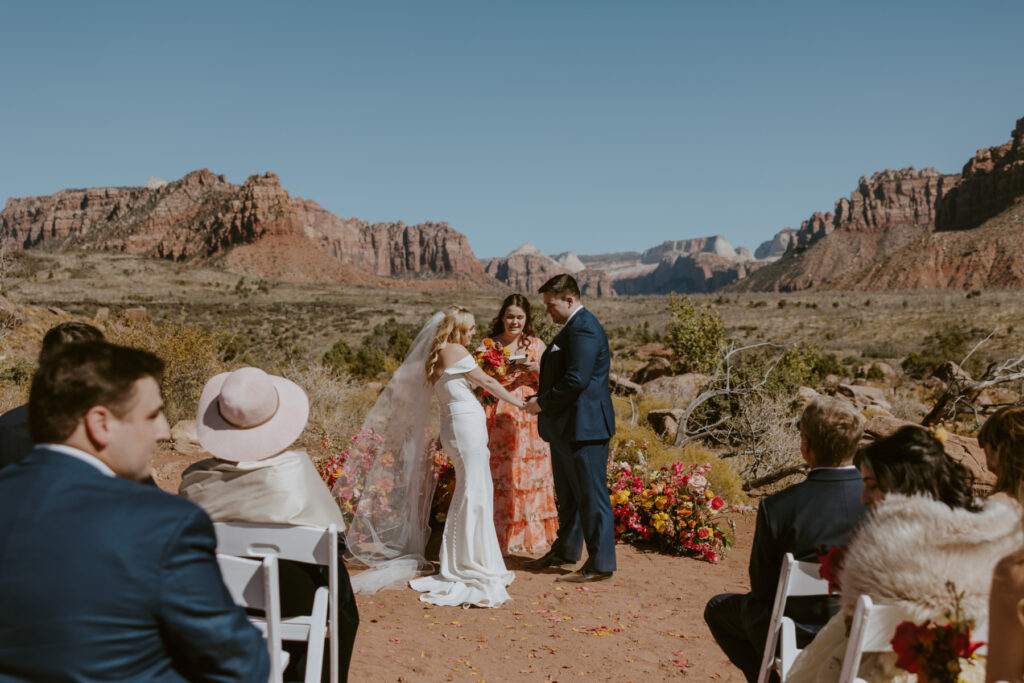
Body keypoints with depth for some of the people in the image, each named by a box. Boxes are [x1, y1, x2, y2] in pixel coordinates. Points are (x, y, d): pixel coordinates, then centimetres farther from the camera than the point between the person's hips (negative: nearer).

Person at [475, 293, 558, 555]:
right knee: (499, 475, -2)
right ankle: (499, 537, 6)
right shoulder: (488, 346, 6)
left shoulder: (536, 345, 9)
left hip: (528, 418, 1)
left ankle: (531, 533, 12)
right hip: (498, 418, -1)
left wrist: (535, 369, -13)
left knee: (530, 473, 0)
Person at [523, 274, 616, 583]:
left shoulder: (583, 328, -17)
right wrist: (541, 398, 7)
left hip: (583, 426, -11)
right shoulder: (574, 326, 17)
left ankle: (601, 564, 6)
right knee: (568, 493, 21)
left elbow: (576, 380, -24)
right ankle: (565, 551, 35)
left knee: (591, 495, -3)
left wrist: (542, 403, -15)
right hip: (567, 426, 11)